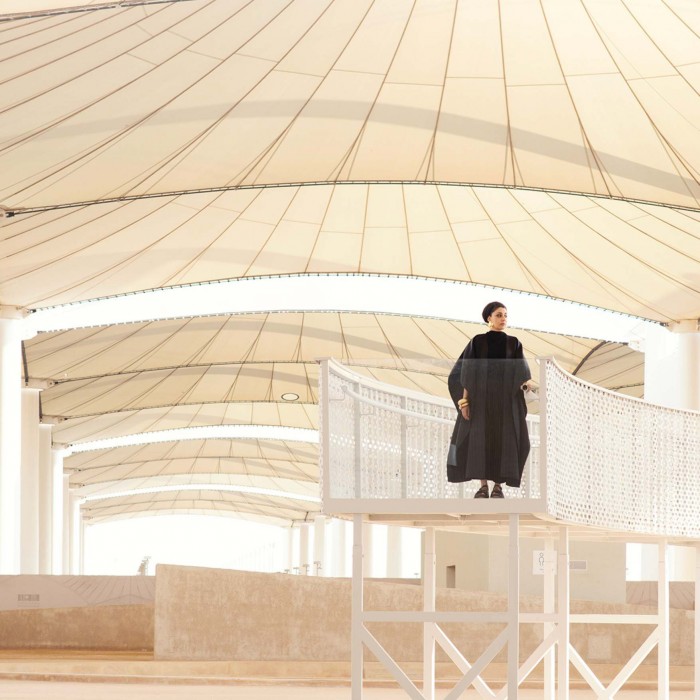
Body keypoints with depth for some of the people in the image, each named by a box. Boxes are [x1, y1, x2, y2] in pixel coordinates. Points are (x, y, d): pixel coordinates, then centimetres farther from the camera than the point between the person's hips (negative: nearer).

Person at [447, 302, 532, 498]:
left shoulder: (514, 344, 7)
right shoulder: (477, 342, 3)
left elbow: (521, 370, -3)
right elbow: (467, 372, -1)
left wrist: (525, 382, -25)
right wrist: (464, 399, -12)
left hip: (506, 398, 1)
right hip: (481, 396, -1)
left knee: (504, 440, -4)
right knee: (480, 439, -5)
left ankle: (498, 486, 1)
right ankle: (483, 486, 0)